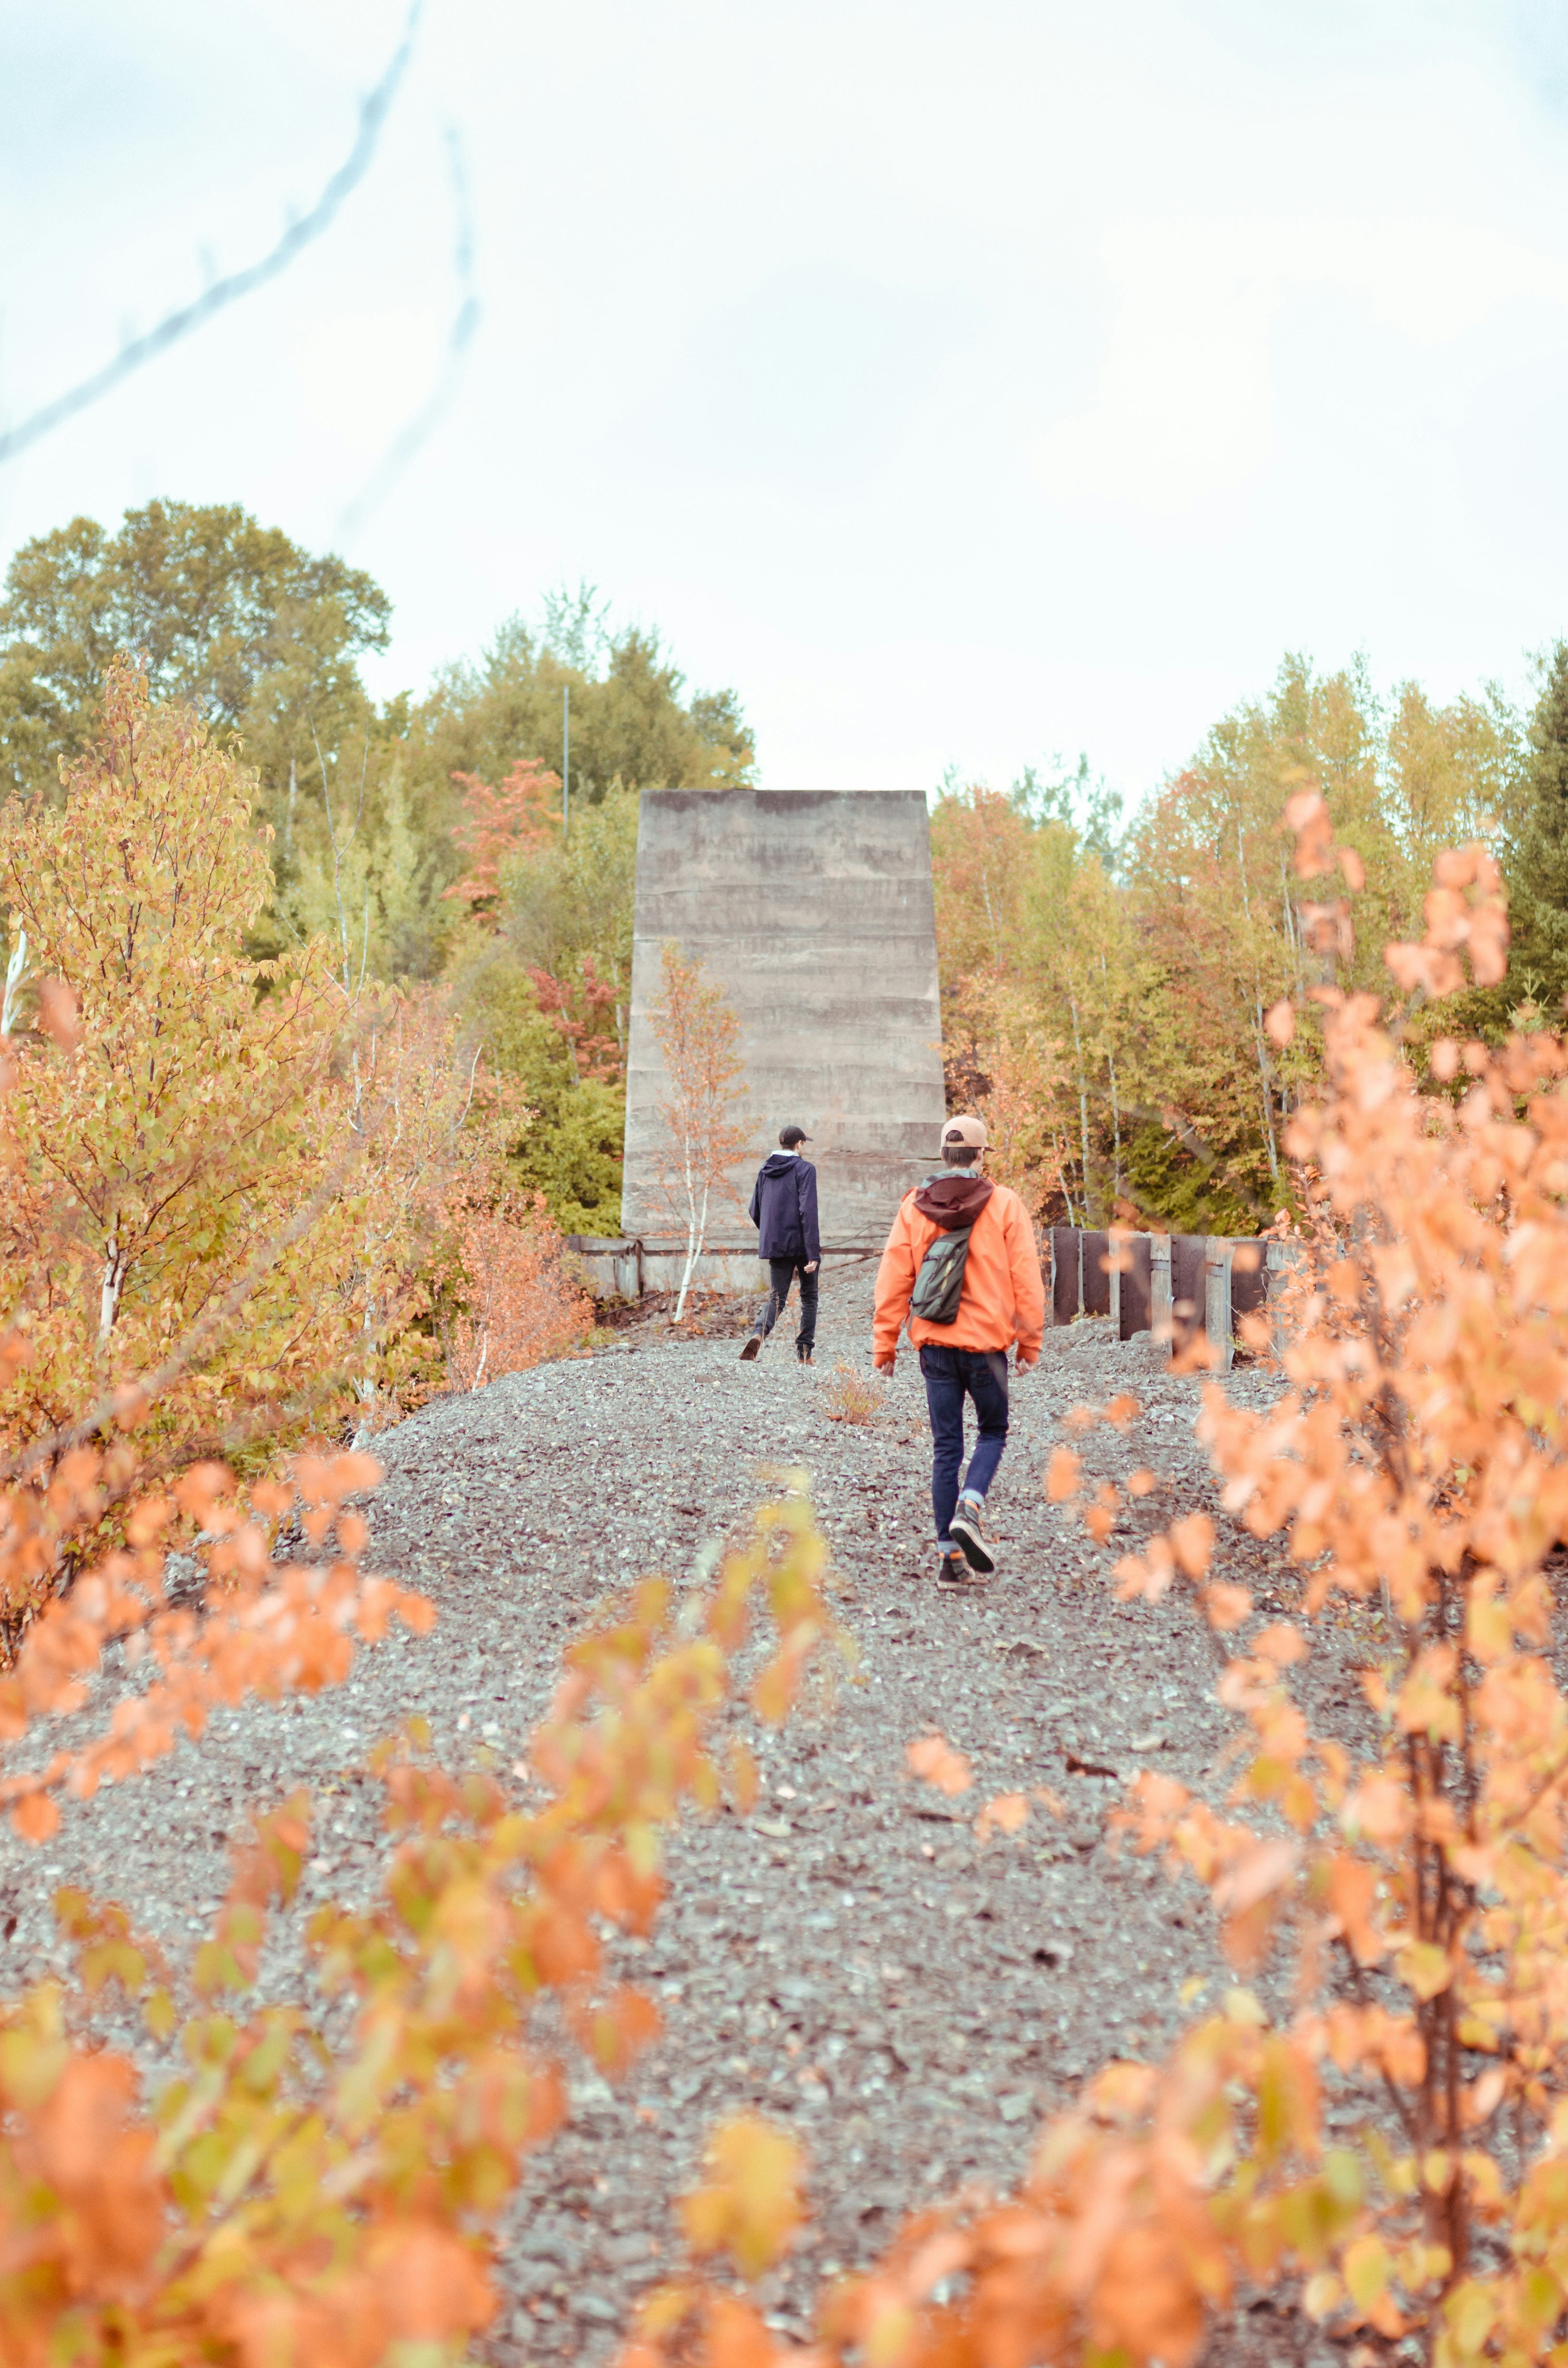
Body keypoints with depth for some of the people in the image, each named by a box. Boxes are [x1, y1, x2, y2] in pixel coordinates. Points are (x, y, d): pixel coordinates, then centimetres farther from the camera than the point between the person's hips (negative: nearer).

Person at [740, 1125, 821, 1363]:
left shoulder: (764, 1170, 9)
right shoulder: (804, 1169, -10)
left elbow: (755, 1212, 15)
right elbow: (808, 1212, -18)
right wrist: (813, 1253, -19)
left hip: (775, 1245, 4)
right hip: (801, 1245, -4)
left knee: (776, 1298, 6)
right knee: (809, 1297, 12)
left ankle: (758, 1335, -24)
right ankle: (804, 1354, 12)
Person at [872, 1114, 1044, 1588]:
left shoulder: (914, 1207, 1)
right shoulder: (1004, 1205, -4)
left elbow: (893, 1281, 1)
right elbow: (1026, 1281, -3)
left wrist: (885, 1345, 7)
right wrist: (1029, 1342, 7)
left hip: (935, 1344, 2)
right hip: (986, 1342, -2)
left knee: (946, 1446, 8)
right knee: (993, 1431, 16)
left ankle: (951, 1556, 7)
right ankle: (970, 1508, -9)